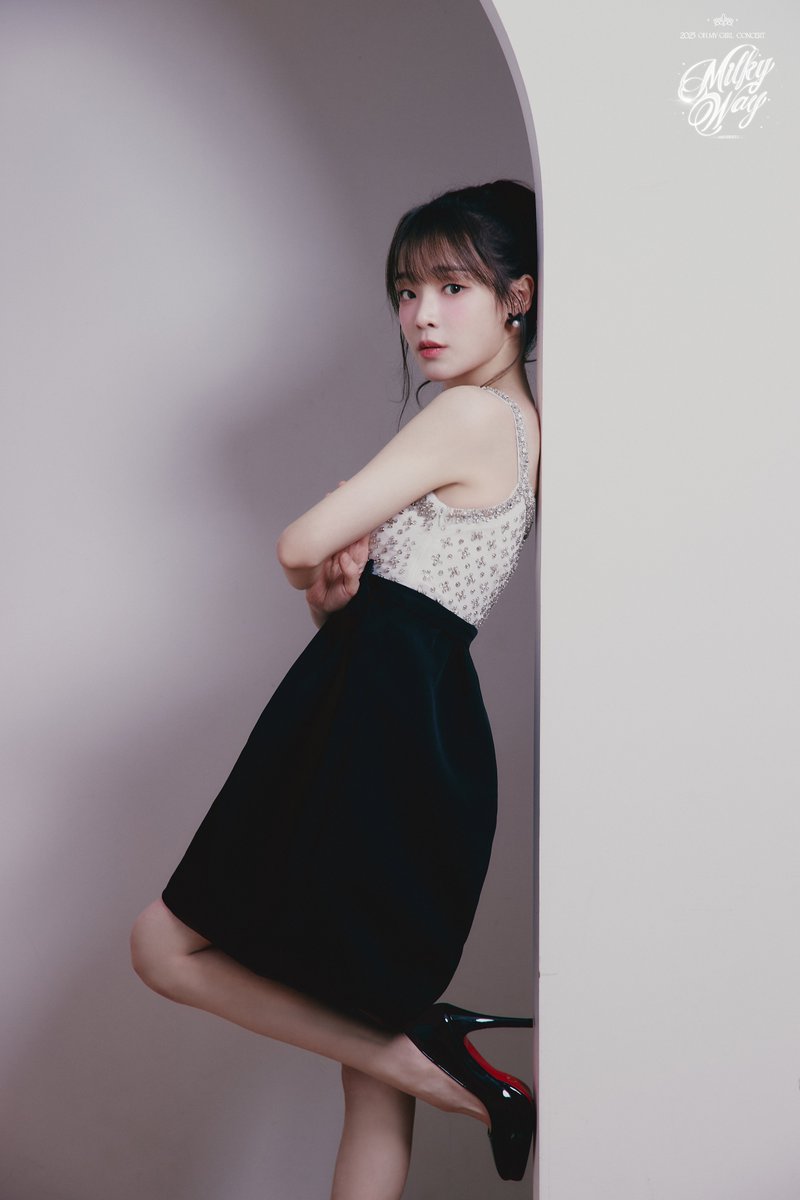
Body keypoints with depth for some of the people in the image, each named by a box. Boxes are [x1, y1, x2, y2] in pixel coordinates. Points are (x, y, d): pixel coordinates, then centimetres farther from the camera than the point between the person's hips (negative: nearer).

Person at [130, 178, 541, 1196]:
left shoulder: (469, 413, -12)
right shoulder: (521, 423, 17)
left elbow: (301, 544, -13)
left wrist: (323, 568, 9)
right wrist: (347, 576, -1)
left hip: (378, 714, -10)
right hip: (435, 720, 10)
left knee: (167, 946, -2)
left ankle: (438, 1062, -5)